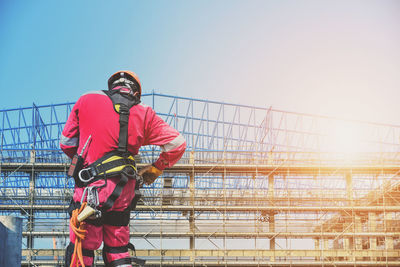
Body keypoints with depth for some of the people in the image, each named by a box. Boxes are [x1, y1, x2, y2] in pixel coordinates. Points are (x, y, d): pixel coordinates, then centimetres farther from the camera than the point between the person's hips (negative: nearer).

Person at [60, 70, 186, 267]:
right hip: (122, 194, 2)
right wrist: (156, 169, 19)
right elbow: (177, 143, 5)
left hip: (89, 188, -2)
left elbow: (66, 142, 10)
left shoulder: (86, 101, 5)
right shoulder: (143, 113, 7)